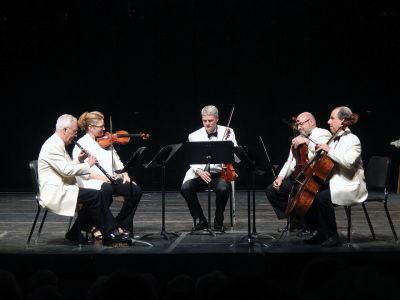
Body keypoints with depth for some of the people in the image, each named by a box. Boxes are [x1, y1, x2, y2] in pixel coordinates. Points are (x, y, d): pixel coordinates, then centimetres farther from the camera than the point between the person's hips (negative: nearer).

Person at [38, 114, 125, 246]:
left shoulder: (58, 144, 18)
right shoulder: (52, 145, -16)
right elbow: (66, 170, -24)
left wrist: (78, 160, 6)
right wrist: (87, 165, -13)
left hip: (62, 189, 11)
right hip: (55, 193, -11)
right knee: (94, 196, -19)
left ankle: (75, 233, 7)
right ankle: (107, 236, -12)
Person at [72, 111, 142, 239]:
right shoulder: (81, 144, -2)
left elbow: (117, 162, 18)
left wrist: (124, 174, -1)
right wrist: (101, 177, -23)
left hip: (112, 179, 6)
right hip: (92, 181, -6)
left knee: (135, 190, -19)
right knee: (106, 189, -40)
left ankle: (122, 224, -2)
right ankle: (96, 227, -21)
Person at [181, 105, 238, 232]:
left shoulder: (227, 132, 6)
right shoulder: (194, 136, 7)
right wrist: (199, 171, -21)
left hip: (220, 173, -1)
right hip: (200, 173, 1)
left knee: (223, 188, -34)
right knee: (185, 188, -27)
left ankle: (219, 221, -7)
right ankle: (200, 220, -6)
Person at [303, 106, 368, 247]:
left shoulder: (352, 140, -12)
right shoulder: (335, 139, 14)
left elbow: (348, 161, -31)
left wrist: (329, 150, -27)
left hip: (350, 187, -9)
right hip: (334, 183, 9)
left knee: (322, 198, -30)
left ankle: (332, 236, -16)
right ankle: (322, 233, 8)